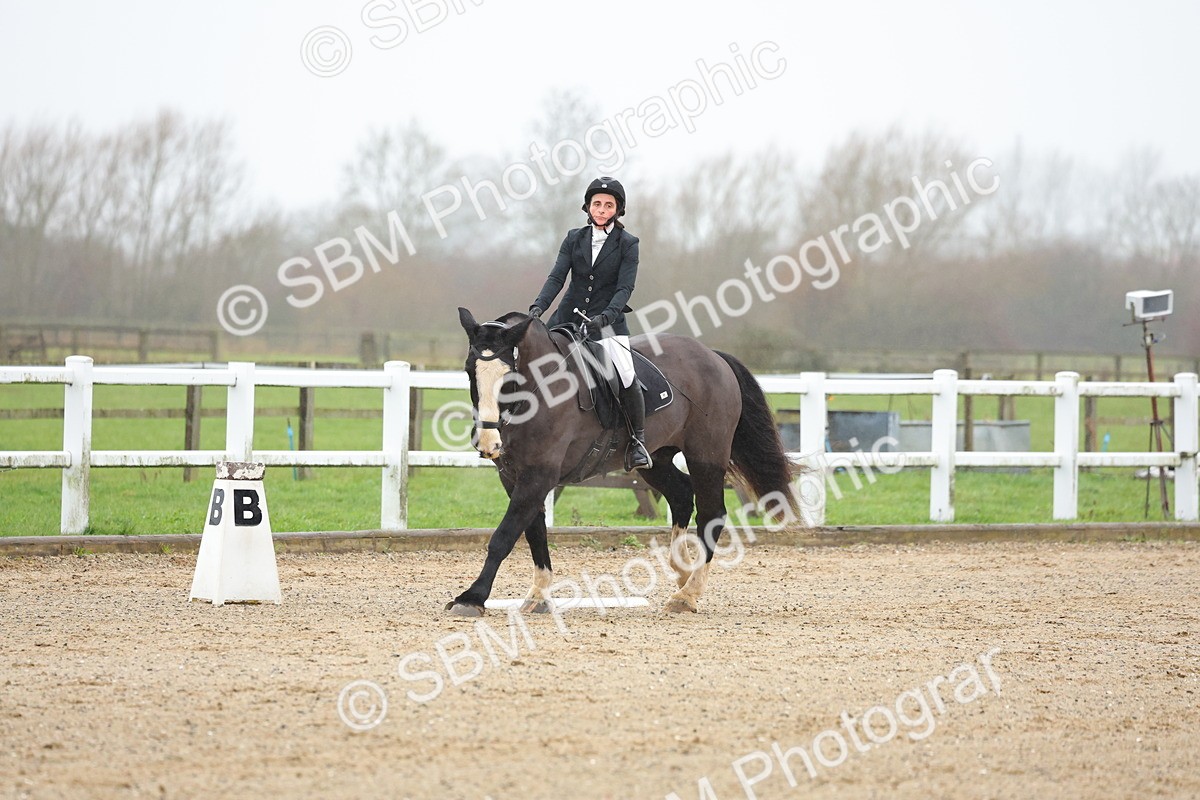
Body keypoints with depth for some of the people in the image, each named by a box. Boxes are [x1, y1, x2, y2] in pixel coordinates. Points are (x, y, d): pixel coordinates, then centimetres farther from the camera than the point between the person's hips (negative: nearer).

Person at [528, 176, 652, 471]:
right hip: (569, 316, 3)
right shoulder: (575, 239, 7)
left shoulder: (627, 244, -1)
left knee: (626, 378, -18)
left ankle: (637, 441, -4)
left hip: (608, 321, -3)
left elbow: (625, 288, -8)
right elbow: (557, 277, -1)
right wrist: (538, 307, -17)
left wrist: (605, 317, -25)